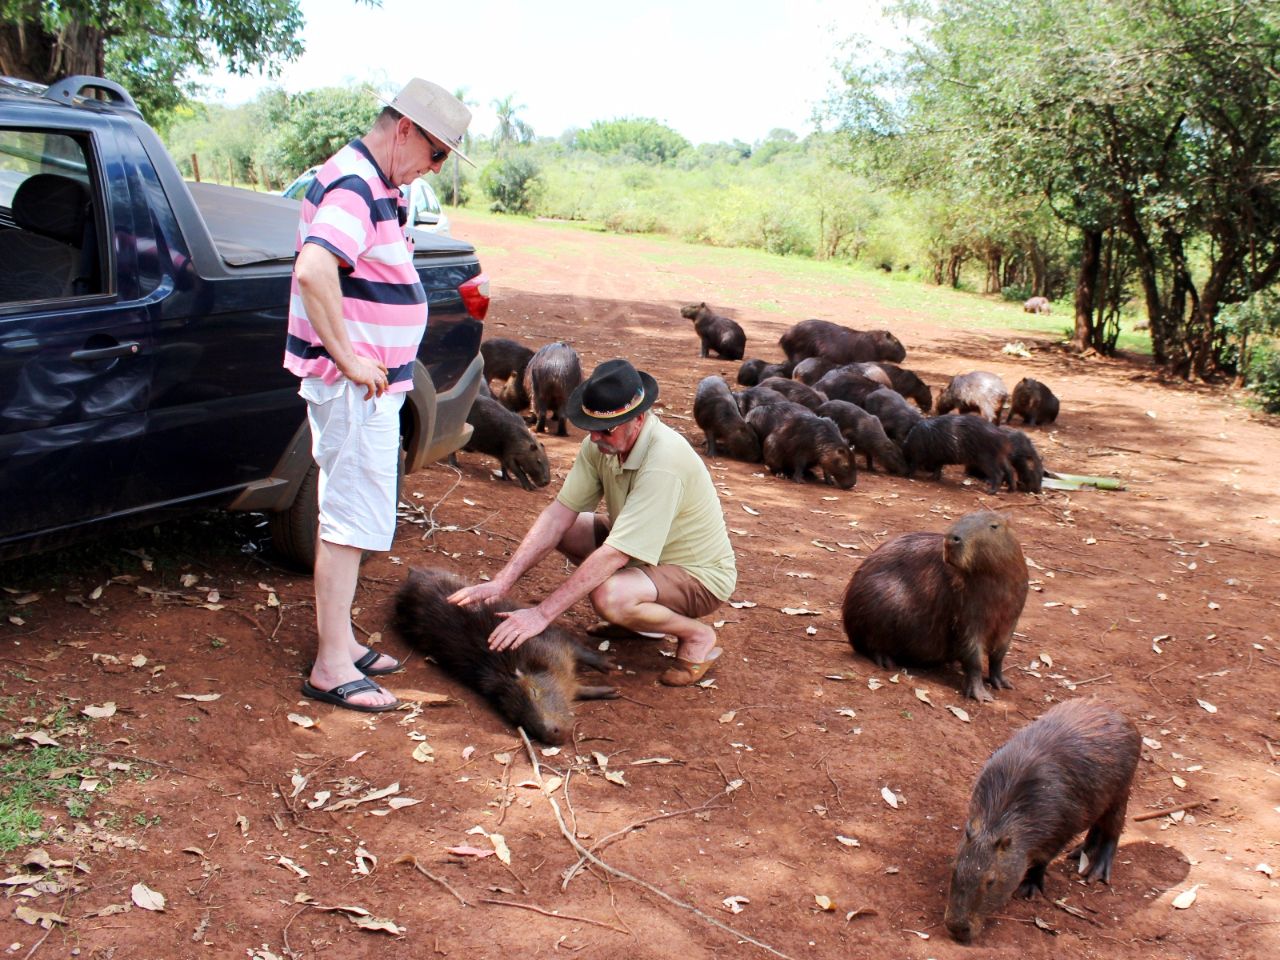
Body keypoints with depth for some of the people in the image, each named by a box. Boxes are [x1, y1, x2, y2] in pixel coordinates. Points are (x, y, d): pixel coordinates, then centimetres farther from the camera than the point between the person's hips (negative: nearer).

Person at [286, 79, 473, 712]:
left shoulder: (373, 185, 14)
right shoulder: (354, 186, -18)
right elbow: (313, 270, -35)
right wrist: (348, 358, -28)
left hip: (371, 382, 11)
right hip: (354, 386, -11)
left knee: (346, 513, 16)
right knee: (352, 519, -5)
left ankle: (339, 641, 28)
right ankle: (331, 668, 3)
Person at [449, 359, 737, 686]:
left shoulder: (664, 463, -33)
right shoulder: (601, 443, -10)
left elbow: (616, 555, -35)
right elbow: (559, 514, -10)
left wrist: (542, 614, -33)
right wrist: (502, 582, -19)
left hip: (700, 575, -8)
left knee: (608, 597, -34)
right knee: (564, 530, -4)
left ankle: (696, 635, -5)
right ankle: (641, 616, 10)